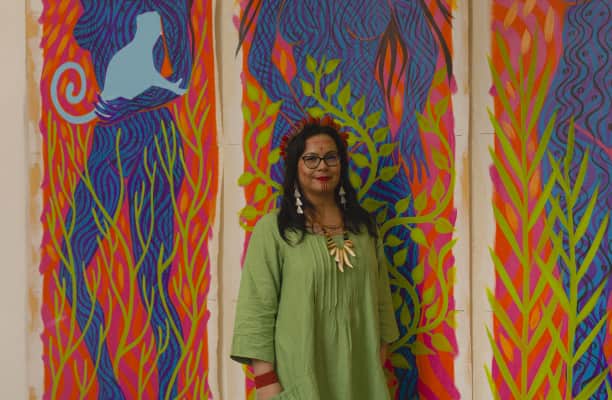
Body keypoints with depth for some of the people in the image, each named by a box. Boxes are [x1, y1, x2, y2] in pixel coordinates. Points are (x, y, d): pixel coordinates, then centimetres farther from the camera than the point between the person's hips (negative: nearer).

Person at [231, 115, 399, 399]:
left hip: (359, 374, 4)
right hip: (299, 373, -4)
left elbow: (381, 299, 9)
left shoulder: (363, 226, 7)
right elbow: (257, 309, -11)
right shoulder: (272, 229, -8)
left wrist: (381, 363, 7)